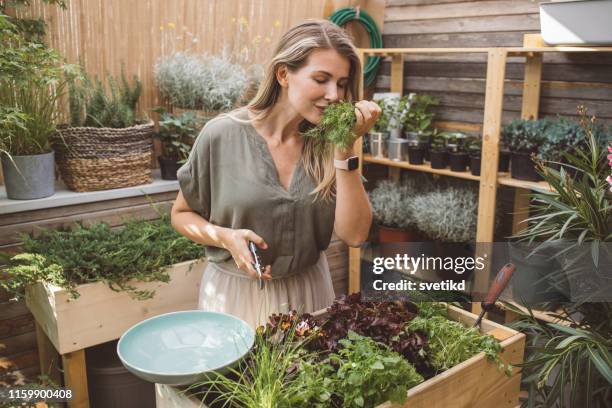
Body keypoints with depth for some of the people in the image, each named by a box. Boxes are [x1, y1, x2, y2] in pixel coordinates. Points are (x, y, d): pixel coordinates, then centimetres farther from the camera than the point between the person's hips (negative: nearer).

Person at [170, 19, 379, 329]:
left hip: (308, 291, 3)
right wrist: (224, 237, -21)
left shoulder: (328, 142, -8)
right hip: (235, 291, -2)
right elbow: (181, 214, -2)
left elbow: (354, 235, -16)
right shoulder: (222, 135, -15)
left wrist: (344, 149, -22)